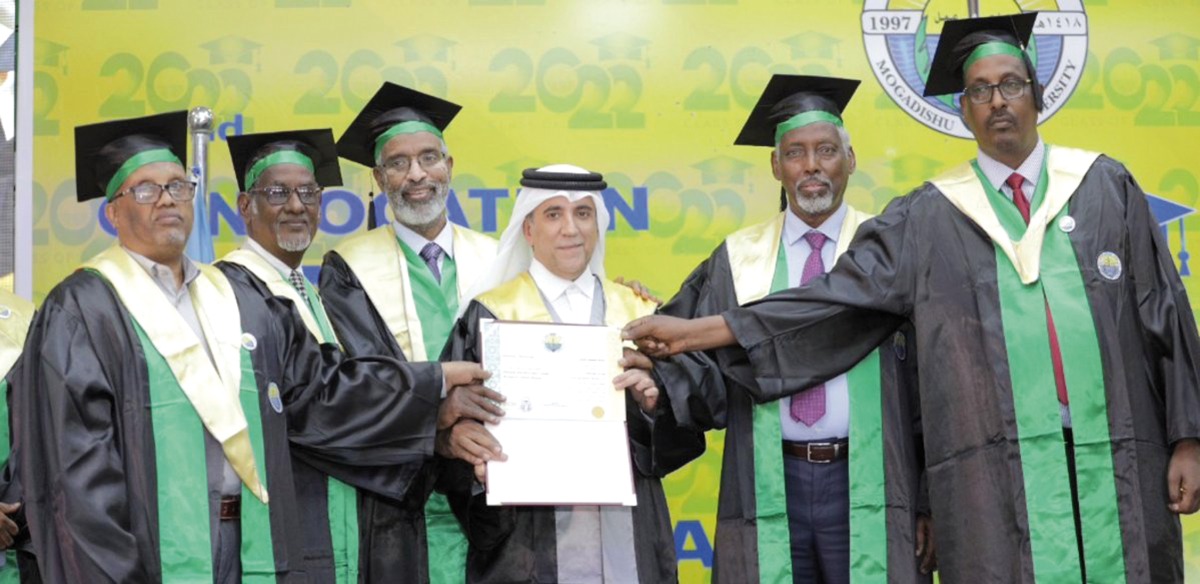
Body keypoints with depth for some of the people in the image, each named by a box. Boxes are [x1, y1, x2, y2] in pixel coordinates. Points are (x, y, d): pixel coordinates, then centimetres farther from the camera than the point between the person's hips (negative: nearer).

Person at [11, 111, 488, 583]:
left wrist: (434, 380, 12)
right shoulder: (83, 310, -4)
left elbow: (318, 388, 15)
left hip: (247, 542, 6)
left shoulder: (235, 303, 15)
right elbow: (78, 459, -10)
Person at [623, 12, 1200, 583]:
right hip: (998, 467, -1)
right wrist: (696, 331, 0)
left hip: (1115, 457, 1)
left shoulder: (1107, 187, 10)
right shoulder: (930, 219, 8)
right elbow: (838, 295, 5)